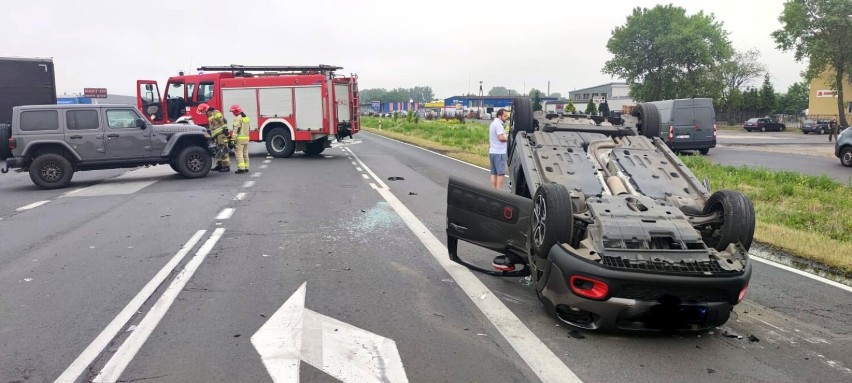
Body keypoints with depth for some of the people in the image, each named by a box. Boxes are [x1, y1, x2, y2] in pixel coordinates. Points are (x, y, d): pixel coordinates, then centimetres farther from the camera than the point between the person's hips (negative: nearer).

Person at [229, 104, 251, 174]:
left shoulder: (238, 118, -13)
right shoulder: (246, 117, 15)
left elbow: (236, 130, -18)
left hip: (240, 139, -9)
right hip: (246, 138, 9)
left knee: (239, 154, -7)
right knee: (245, 154, 13)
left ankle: (241, 168, -10)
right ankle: (246, 168, 16)